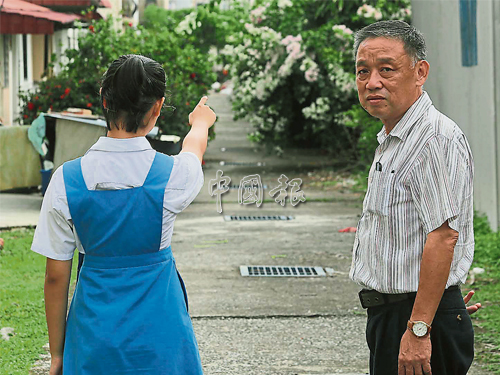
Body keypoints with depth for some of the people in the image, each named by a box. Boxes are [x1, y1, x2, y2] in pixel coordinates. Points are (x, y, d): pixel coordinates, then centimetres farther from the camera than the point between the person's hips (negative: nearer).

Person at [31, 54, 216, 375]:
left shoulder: (66, 180, -11)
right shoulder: (175, 175, -13)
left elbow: (56, 278, -4)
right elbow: (195, 147, 15)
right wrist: (201, 121, 40)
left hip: (94, 333, 1)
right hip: (158, 334, -1)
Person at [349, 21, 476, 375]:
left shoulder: (436, 139, -18)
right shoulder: (392, 141, 16)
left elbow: (444, 237, -25)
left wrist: (417, 331, -27)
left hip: (421, 317, -10)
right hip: (389, 314, 10)